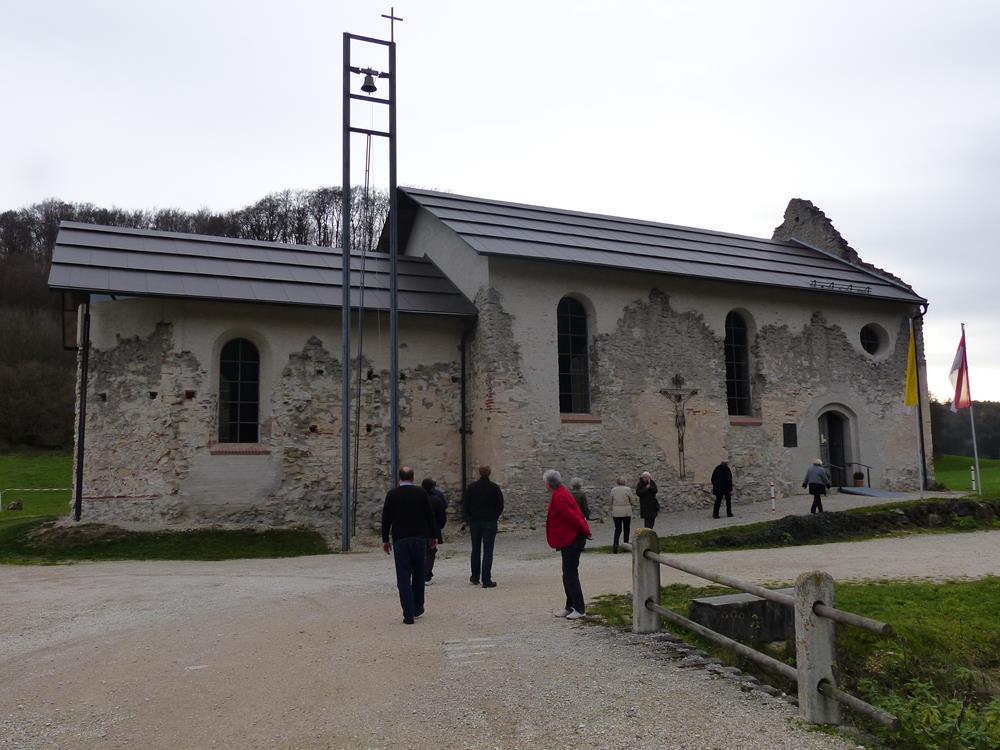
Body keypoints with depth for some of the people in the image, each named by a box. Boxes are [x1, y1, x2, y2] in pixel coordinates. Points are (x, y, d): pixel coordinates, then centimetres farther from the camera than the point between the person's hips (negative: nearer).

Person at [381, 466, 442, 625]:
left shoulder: (392, 494, 0)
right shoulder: (421, 492, 0)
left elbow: (386, 518, 2)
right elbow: (430, 515, 2)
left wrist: (385, 539, 10)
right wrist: (433, 535, 11)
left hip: (400, 540, -1)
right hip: (419, 538, 1)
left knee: (403, 578, 0)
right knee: (418, 574, 16)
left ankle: (409, 615, -3)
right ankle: (418, 608, 24)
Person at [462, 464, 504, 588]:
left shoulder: (471, 487, 0)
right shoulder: (494, 488, -5)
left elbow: (465, 506, 0)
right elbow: (500, 507, -4)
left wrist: (468, 520, 9)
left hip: (475, 522, 2)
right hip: (490, 523, -2)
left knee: (476, 550, 15)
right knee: (488, 551, -2)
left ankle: (475, 578, 24)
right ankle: (486, 580, -6)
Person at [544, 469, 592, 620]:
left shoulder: (559, 497, -20)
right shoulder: (561, 493, 14)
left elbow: (573, 516, -23)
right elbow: (573, 515, 18)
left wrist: (586, 532, -13)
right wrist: (585, 531, 18)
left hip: (572, 540, -11)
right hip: (570, 539, 11)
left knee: (570, 575, -6)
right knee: (568, 574, 15)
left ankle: (579, 609, 0)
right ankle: (570, 607, 22)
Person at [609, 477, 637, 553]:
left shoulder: (613, 490, 1)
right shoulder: (628, 489, -7)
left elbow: (611, 501, 6)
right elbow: (633, 501, 0)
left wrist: (611, 511, 15)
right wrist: (633, 507, 19)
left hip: (616, 512, 2)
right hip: (626, 512, -2)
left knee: (617, 529, 7)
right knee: (626, 529, 10)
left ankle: (615, 543, -11)